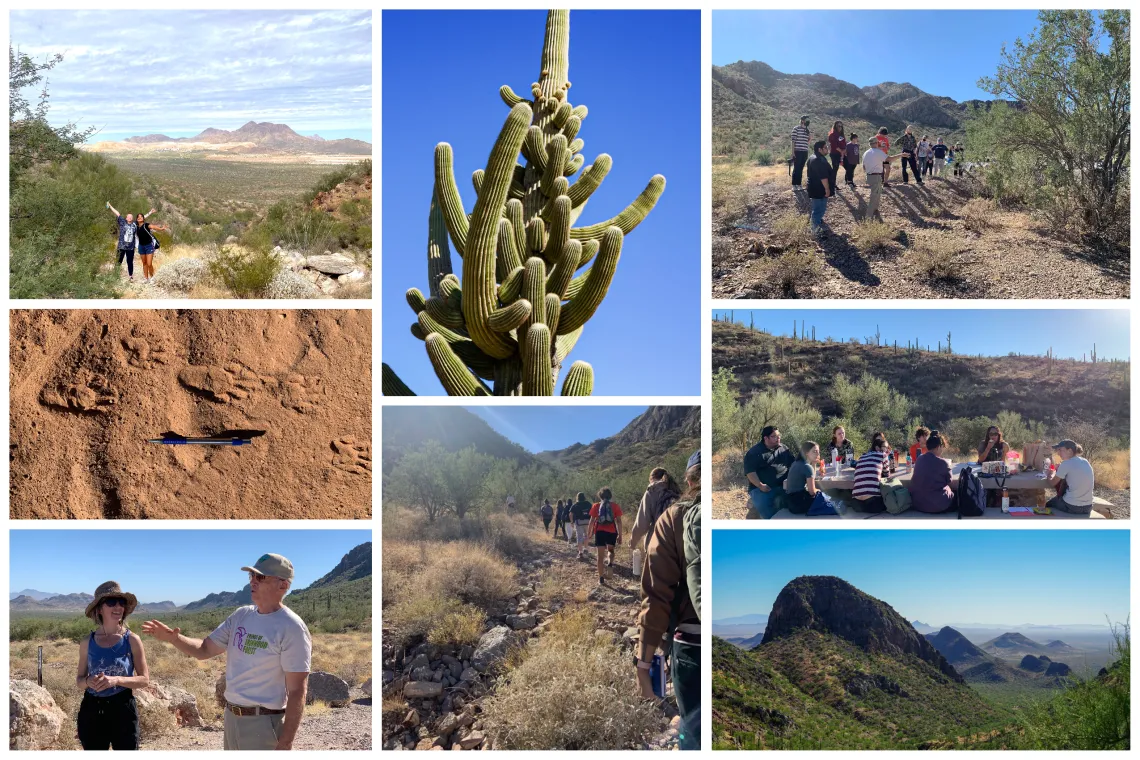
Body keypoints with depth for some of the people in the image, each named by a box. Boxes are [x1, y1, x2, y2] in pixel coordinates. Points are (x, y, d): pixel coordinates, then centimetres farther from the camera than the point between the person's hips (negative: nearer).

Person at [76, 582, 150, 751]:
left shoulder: (132, 640, -3)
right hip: (92, 711, 2)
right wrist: (89, 682, -13)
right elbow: (79, 680, 11)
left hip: (123, 710, -2)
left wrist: (116, 680, -19)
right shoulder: (87, 643, 3)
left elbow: (145, 678, -3)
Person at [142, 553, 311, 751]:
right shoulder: (241, 615, 6)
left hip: (264, 723, -8)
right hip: (231, 717, 8)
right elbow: (204, 649, 11)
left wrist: (286, 743, -22)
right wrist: (174, 638, -10)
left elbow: (297, 690, -19)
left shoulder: (291, 629, -17)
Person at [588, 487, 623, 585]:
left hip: (600, 532, 0)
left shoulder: (596, 506, 4)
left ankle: (601, 579, 6)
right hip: (612, 532, 0)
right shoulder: (615, 506, 2)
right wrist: (620, 535, 3)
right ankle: (610, 564, -10)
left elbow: (592, 521, 2)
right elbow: (618, 521, -2)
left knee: (600, 555, 7)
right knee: (610, 550, 23)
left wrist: (589, 534, 10)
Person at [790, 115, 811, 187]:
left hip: (805, 152, 6)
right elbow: (793, 141, -8)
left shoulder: (807, 130, 14)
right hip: (798, 151, -6)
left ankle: (799, 184, 13)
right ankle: (794, 185, 0)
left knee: (801, 168, 8)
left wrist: (810, 138, -1)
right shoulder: (796, 129, -5)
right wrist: (793, 152, -13)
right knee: (796, 168, -4)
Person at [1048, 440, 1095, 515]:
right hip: (1088, 508, 6)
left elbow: (1052, 483, -1)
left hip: (1071, 507, -6)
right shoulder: (1085, 461, 7)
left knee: (1048, 505, 26)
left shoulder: (1066, 464, -12)